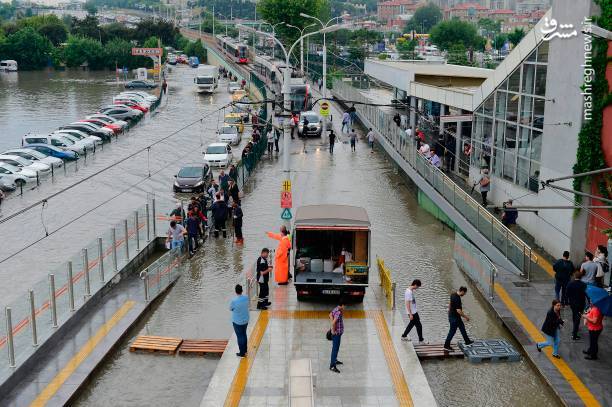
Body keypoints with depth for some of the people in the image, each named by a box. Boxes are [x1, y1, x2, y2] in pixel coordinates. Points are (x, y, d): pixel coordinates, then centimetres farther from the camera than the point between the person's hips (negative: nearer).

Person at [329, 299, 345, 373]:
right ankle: (332, 366, -4)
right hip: (336, 333, -10)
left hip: (337, 332, 10)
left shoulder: (336, 309, 3)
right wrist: (333, 331, -19)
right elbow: (334, 322, -35)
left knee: (335, 347, 25)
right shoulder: (338, 313, -26)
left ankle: (334, 360, 42)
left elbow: (330, 315, 20)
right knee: (335, 348, -7)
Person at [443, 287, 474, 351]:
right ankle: (446, 346, 10)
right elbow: (458, 311, -30)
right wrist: (466, 317, -18)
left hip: (451, 315, 10)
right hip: (454, 317, -10)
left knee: (462, 328, 21)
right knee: (452, 331, 1)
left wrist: (449, 311, 28)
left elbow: (450, 304, 16)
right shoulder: (457, 299, -29)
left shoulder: (453, 295, 1)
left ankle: (467, 342, 34)